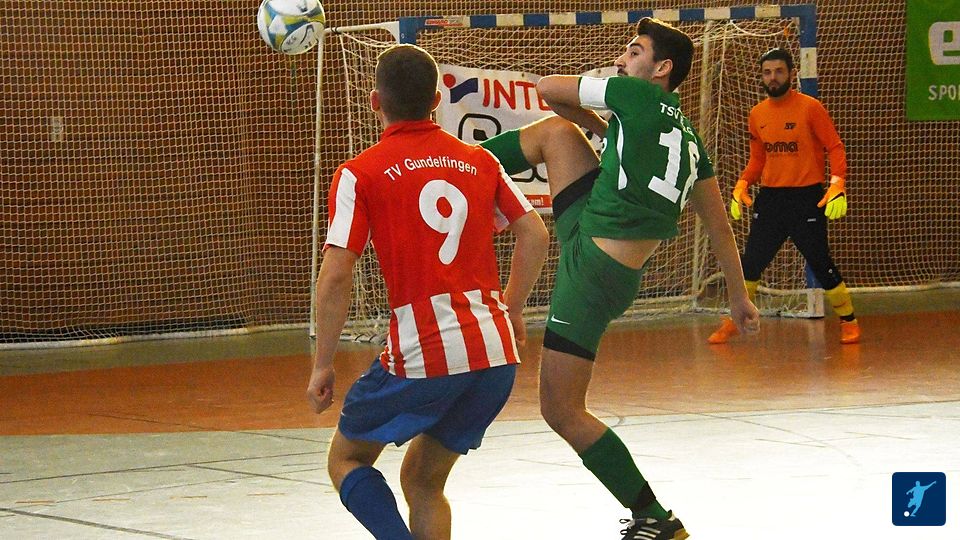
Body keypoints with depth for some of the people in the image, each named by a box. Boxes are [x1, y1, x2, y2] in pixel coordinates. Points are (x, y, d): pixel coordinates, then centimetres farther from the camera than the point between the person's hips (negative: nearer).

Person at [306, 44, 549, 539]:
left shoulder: (359, 174, -1)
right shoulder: (480, 161, 12)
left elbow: (335, 276, -8)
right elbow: (534, 234, 12)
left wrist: (322, 367, -1)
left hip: (421, 353, -5)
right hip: (496, 353, 5)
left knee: (347, 460, 15)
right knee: (423, 480, 19)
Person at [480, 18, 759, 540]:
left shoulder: (640, 97, -12)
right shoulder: (689, 139, 11)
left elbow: (548, 88, -2)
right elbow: (720, 225, 18)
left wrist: (602, 126, 15)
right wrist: (738, 295, 27)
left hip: (594, 274, -9)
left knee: (562, 412, -2)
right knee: (555, 131, 10)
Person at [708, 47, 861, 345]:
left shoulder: (810, 108, -8)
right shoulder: (757, 114, 8)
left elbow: (835, 148, -8)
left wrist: (837, 186, -21)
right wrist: (741, 186, 2)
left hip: (807, 198, -5)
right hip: (770, 198, 5)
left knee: (820, 263, -4)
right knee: (750, 263, 4)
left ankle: (849, 321, 12)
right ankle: (734, 322, 16)